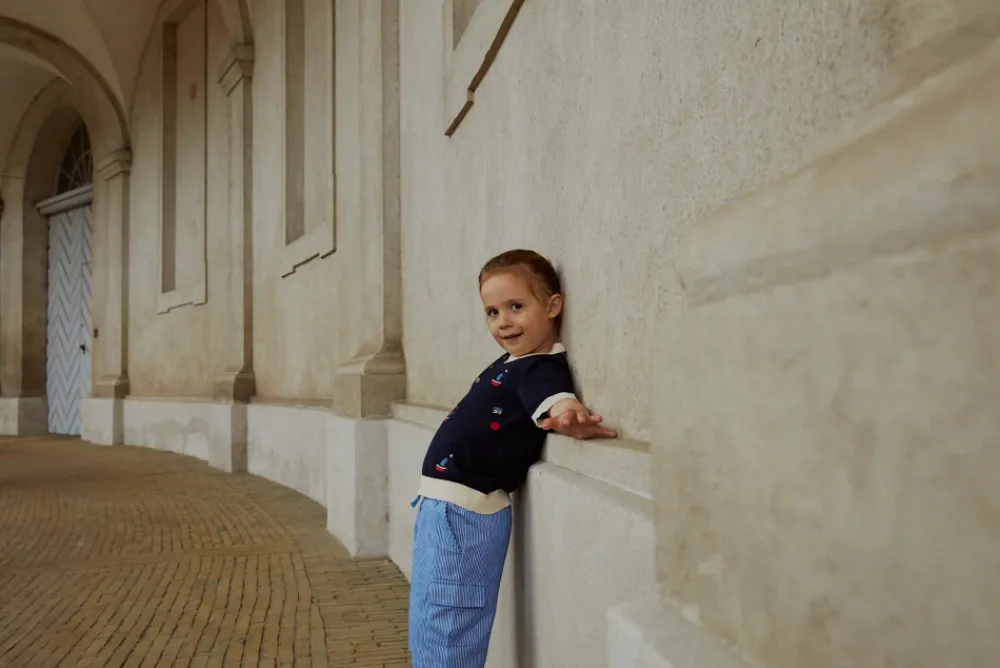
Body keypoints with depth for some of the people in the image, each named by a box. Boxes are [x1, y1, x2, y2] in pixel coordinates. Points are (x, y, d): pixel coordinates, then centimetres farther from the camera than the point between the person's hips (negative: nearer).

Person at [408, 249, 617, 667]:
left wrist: (570, 418, -58)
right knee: (427, 626, 22)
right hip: (443, 506, 10)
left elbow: (556, 399, -39)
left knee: (441, 633, -3)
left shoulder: (542, 368, -18)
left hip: (463, 515, -10)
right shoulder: (510, 362, 9)